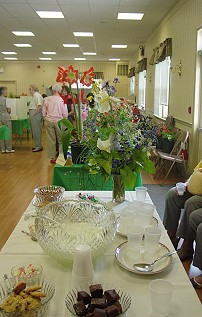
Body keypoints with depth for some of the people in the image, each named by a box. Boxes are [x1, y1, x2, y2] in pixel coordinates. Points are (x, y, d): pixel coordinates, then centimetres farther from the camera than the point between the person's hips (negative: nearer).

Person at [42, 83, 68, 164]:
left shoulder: (47, 99, -1)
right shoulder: (62, 100, -10)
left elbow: (43, 111, 5)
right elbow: (65, 114, -7)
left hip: (49, 121, 3)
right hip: (58, 121, -3)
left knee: (51, 140, 8)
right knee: (61, 140, 9)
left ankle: (52, 158, 14)